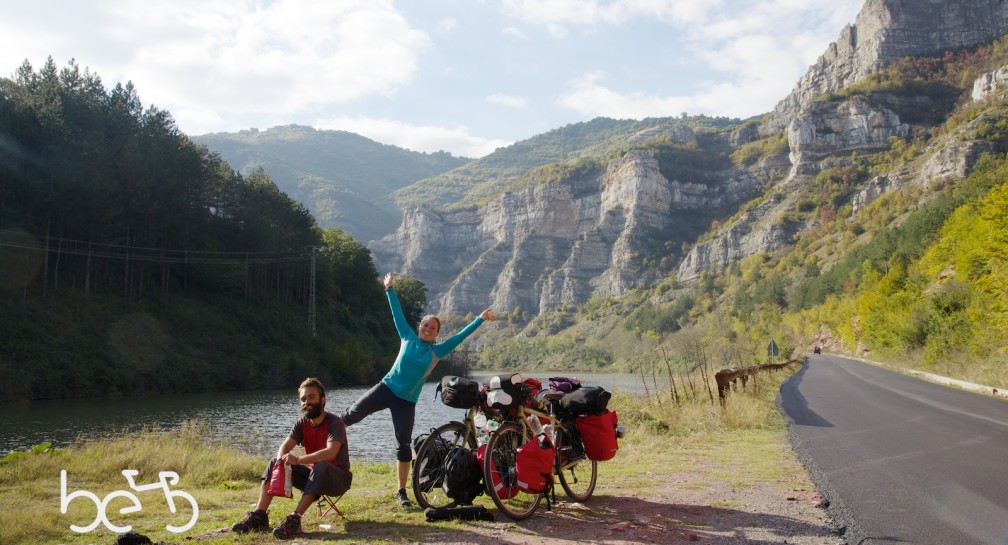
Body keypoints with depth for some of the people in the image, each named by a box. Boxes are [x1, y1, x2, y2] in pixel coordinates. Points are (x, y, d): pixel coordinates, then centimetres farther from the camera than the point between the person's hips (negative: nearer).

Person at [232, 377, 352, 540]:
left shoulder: (334, 423, -19)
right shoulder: (302, 423, 0)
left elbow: (331, 452, -36)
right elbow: (284, 447, -10)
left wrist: (298, 460, -45)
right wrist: (281, 461, -34)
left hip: (338, 478, -6)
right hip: (313, 477, 6)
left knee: (320, 467, -39)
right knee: (274, 463, -9)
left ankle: (294, 520, -42)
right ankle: (259, 517, -18)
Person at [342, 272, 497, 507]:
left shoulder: (437, 351, 1)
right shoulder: (408, 338, 3)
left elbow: (460, 336, 1)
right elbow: (398, 314, 5)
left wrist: (480, 319, -2)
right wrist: (389, 290, 7)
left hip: (406, 402, 0)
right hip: (386, 389, 1)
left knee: (403, 446, 0)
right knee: (354, 413, -5)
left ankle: (401, 492, 10)